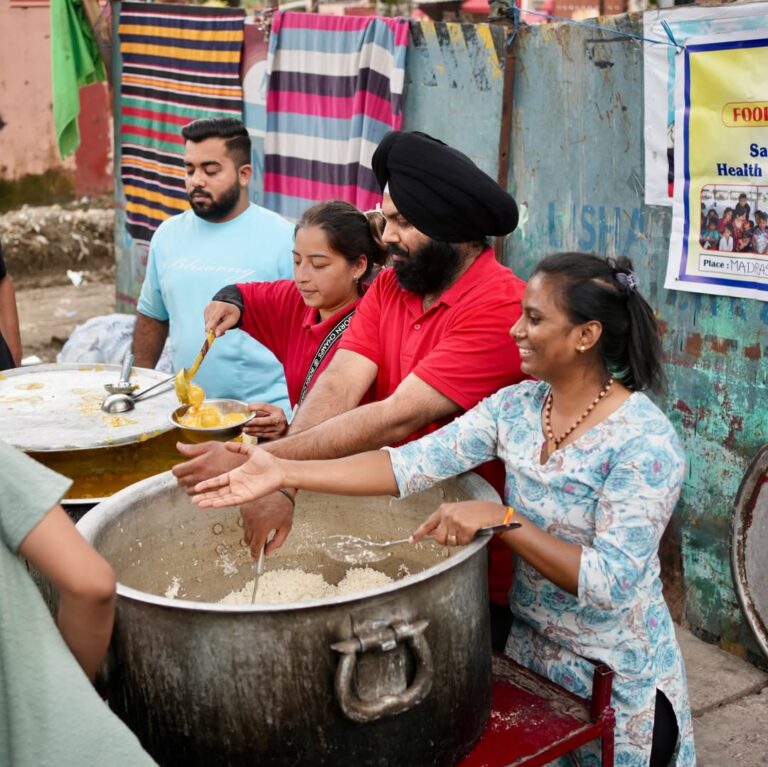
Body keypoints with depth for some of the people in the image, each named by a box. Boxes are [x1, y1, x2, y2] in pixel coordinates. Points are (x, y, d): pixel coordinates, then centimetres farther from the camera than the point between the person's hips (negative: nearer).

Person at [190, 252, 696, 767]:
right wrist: (284, 473, -23)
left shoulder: (644, 440, -22)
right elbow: (413, 463, -15)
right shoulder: (516, 406, -6)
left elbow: (611, 583, -27)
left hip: (615, 680, -5)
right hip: (528, 651, 5)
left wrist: (502, 519, -33)